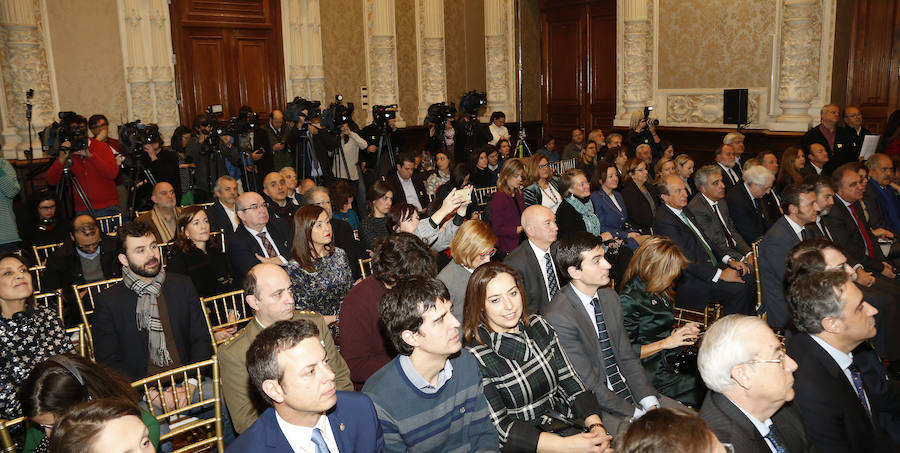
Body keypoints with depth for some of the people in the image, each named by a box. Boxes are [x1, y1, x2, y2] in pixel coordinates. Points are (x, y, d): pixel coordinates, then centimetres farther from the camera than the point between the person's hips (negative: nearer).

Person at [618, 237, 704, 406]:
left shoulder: (658, 290, 10)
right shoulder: (628, 300, -17)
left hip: (671, 359, 9)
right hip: (652, 371, -8)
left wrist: (680, 331, 5)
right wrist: (665, 343, -16)